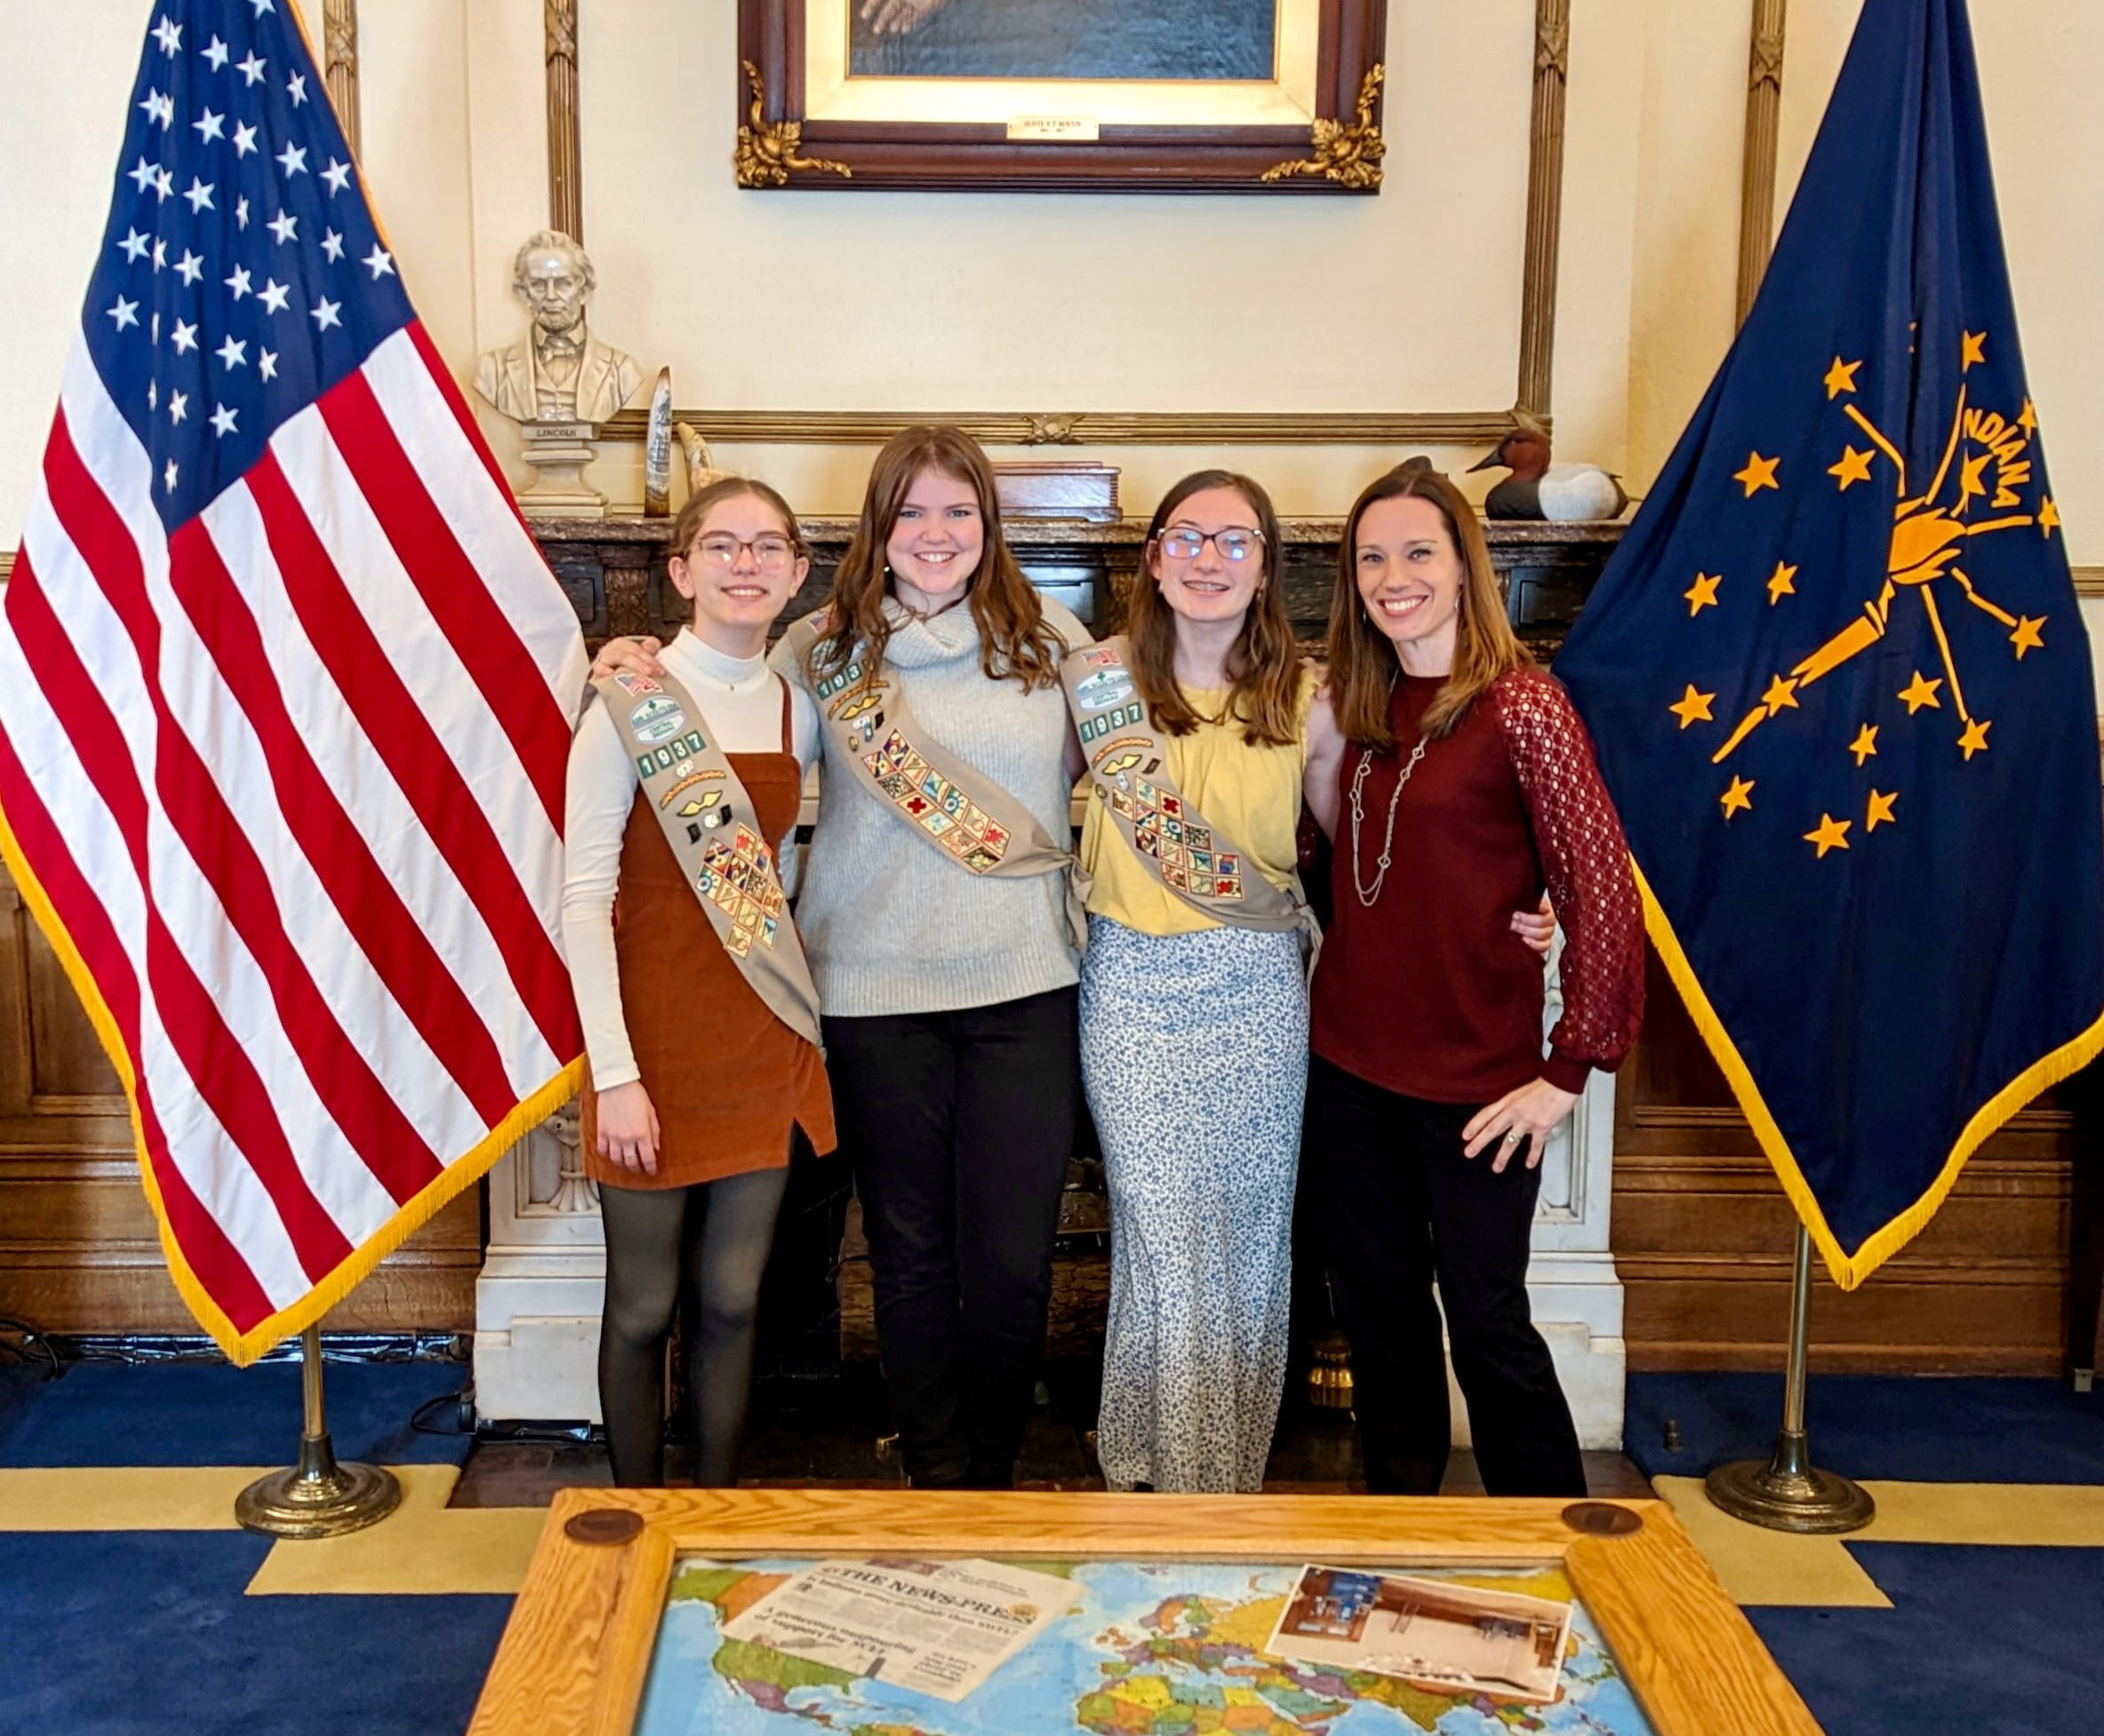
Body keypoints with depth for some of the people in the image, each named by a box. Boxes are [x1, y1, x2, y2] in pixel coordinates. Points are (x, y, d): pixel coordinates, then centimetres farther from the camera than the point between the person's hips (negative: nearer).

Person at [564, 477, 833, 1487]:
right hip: (656, 1038, -4)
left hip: (763, 1038, 5)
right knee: (644, 1307, 8)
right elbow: (584, 896, -12)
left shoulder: (800, 710, 6)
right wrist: (616, 1072, -17)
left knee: (732, 1300, 14)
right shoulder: (631, 700, -10)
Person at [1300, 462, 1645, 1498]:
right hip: (1351, 1062, 6)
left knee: (1487, 1326, 4)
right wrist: (1318, 756, 2)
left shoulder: (1517, 706, -14)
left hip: (1474, 1078, -6)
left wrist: (1569, 1071, -15)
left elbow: (1605, 891, -16)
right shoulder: (1364, 707, 7)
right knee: (1377, 1308, 17)